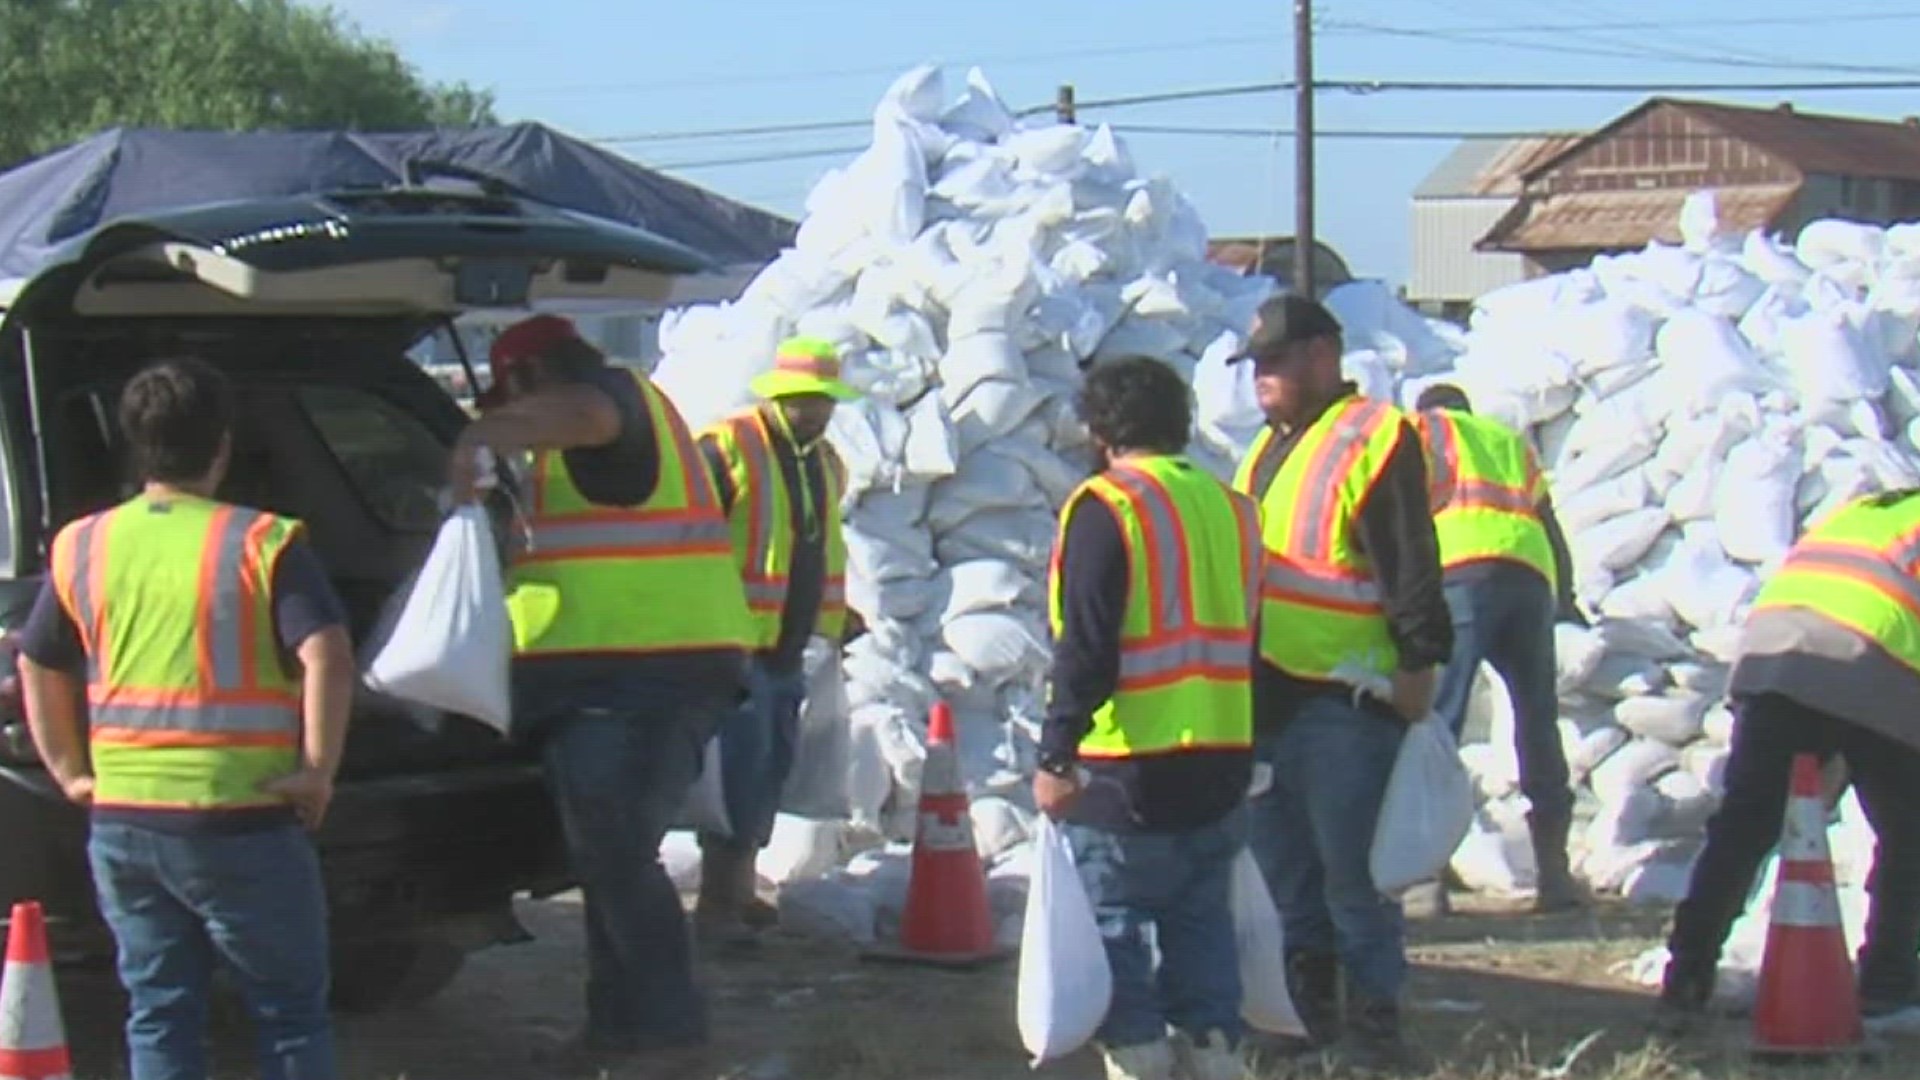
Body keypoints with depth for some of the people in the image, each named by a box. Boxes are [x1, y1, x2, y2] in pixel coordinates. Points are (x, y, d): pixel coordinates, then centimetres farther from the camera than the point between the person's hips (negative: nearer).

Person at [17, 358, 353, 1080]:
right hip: (238, 823, -4)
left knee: (158, 1016, 12)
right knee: (290, 1012, 8)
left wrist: (69, 771, 20)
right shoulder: (263, 543, -9)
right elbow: (326, 657, -19)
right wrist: (317, 771, -12)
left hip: (121, 823, 4)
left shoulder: (81, 547, 6)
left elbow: (39, 667, 15)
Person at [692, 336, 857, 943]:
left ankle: (739, 887, 25)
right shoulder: (726, 450, -13)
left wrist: (836, 614, 25)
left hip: (788, 650, 9)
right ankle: (715, 900, -4)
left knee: (771, 770, 14)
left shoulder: (825, 463, 14)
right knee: (742, 767, -10)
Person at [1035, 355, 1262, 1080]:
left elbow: (1085, 648, -17)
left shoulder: (1105, 508, -11)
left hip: (1126, 770, -7)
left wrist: (1056, 754, -14)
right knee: (1200, 920, 14)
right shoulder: (1232, 508, 10)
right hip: (1220, 765, 7)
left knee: (1115, 926, 1)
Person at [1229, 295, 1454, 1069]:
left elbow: (1410, 567, -14)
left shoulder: (1376, 441, -9)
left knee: (1352, 873, -4)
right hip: (1263, 699, 9)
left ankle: (1374, 1018, 6)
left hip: (1344, 703, -9)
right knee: (1284, 869, 14)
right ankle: (1308, 1012, 23)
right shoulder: (1269, 447, 19)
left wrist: (1417, 665, -18)